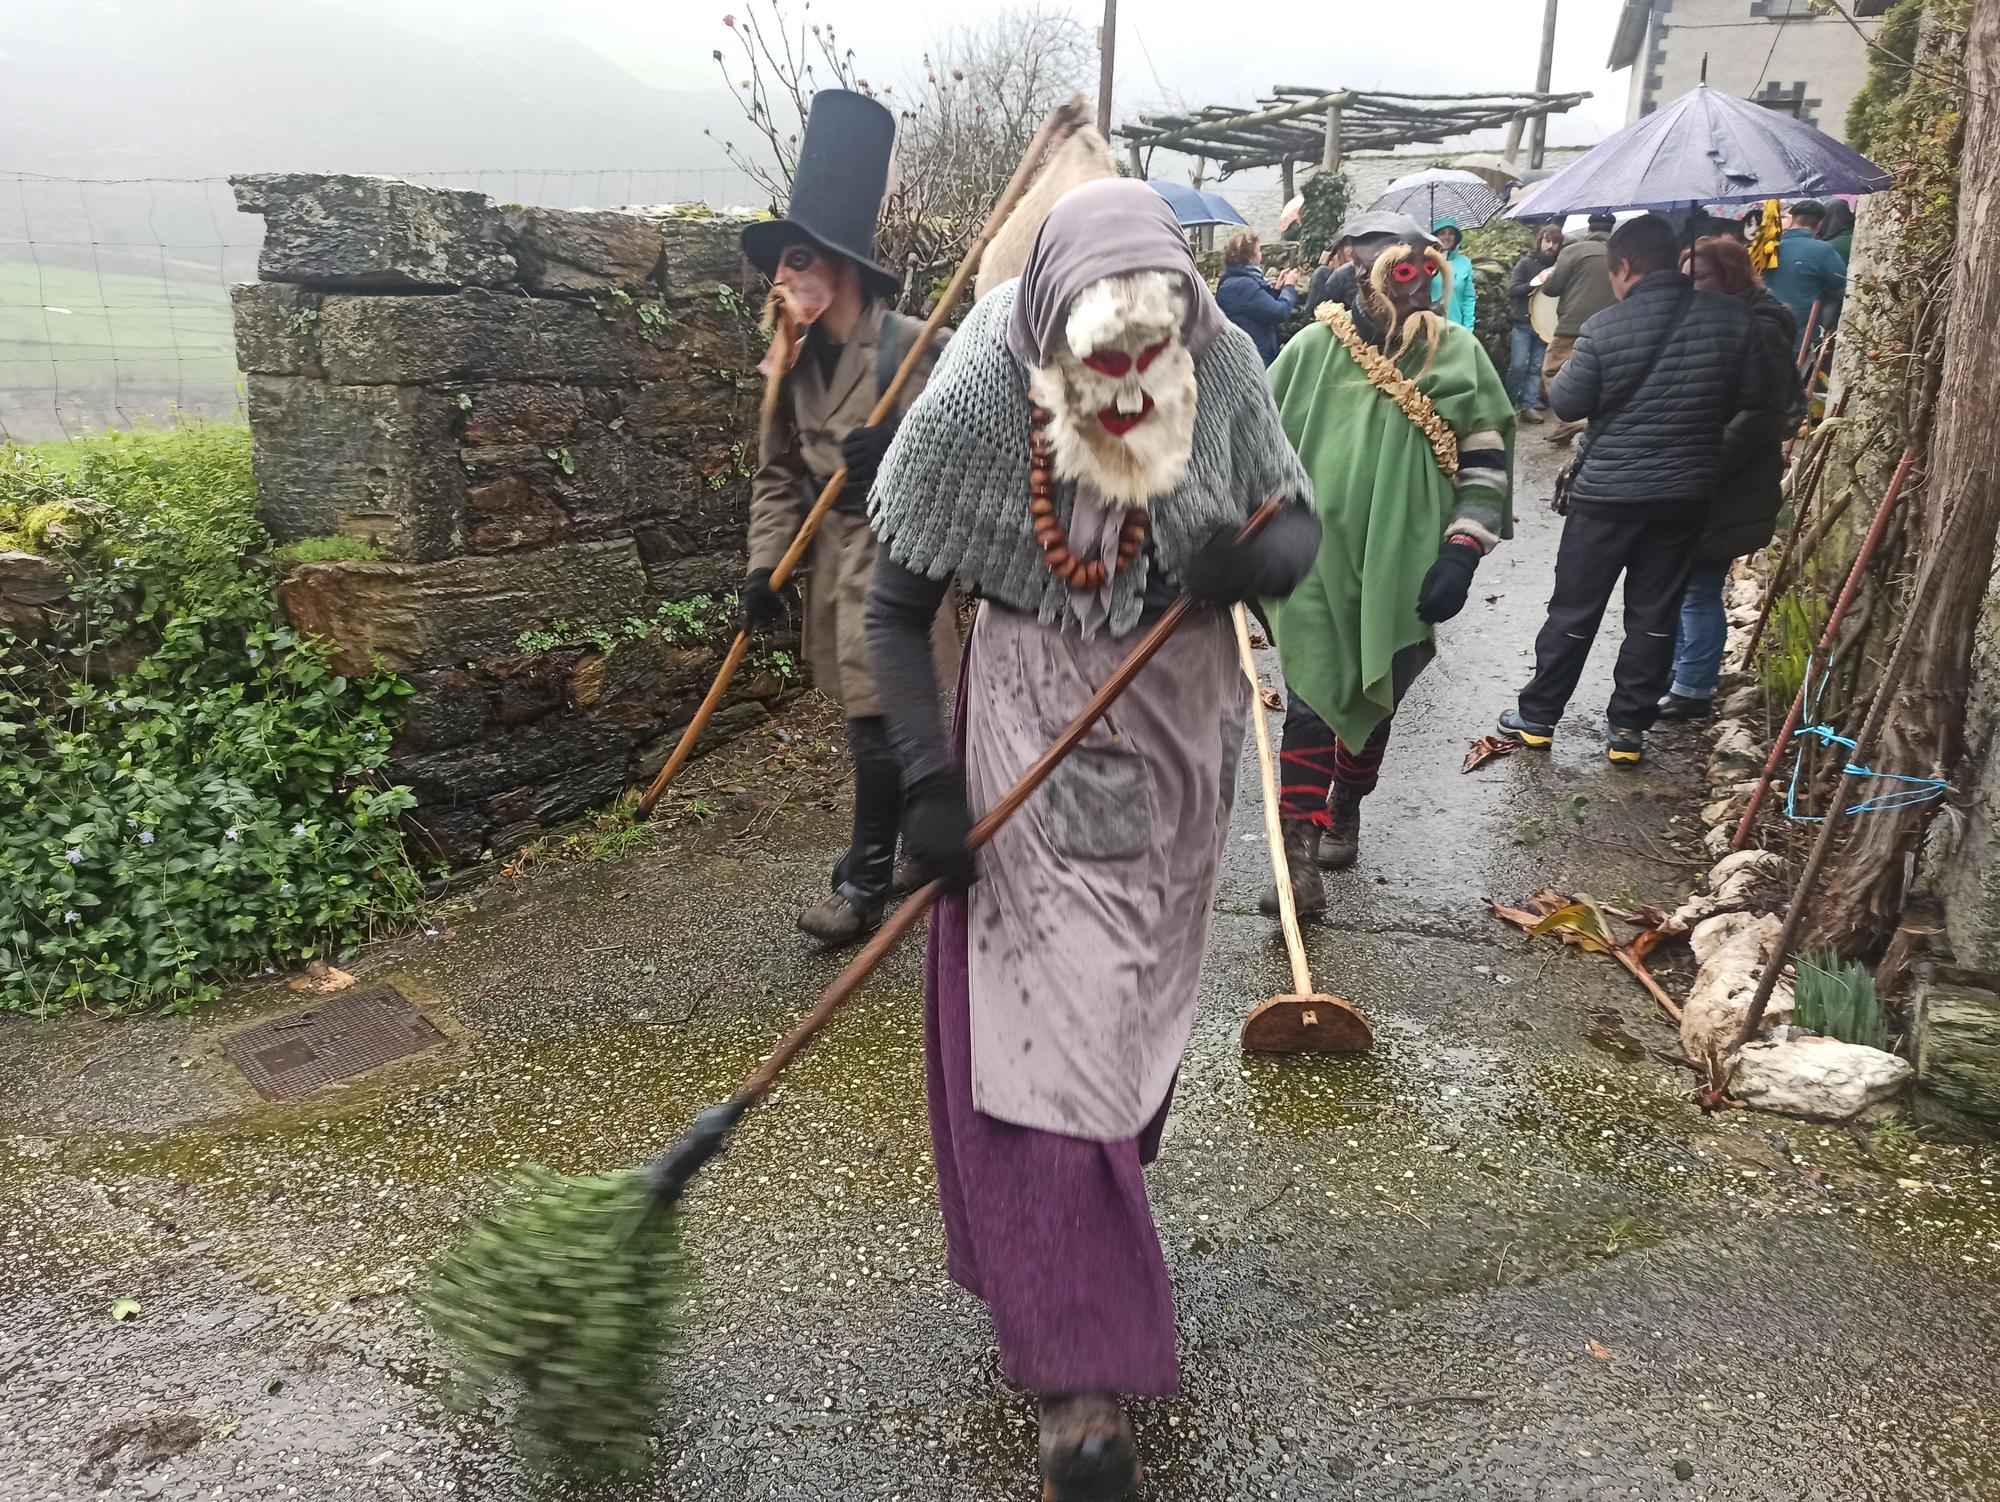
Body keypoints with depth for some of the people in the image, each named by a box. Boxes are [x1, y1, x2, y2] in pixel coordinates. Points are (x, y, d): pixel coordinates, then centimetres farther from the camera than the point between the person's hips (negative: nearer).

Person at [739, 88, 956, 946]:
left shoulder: (911, 346, -13)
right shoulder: (790, 364, 7)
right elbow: (777, 474, 10)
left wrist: (901, 452, -27)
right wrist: (764, 566, 0)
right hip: (836, 556, 7)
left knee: (878, 717, -5)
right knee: (882, 715, 13)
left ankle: (865, 882, 9)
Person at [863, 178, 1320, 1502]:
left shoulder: (1225, 371, -13)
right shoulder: (977, 402, -20)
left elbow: (1303, 525, 1)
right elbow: (897, 610, -11)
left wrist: (1254, 559, -23)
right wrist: (932, 782, -18)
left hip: (1179, 740, 3)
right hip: (1031, 742, -3)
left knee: (1133, 1020, 17)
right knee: (1037, 1032, -5)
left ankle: (1058, 1281, 44)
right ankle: (1086, 1373, 10)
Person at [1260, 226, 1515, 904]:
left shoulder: (1458, 355, 1)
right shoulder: (1311, 349, -1)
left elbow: (1488, 463, 3)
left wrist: (1461, 552, -8)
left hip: (1401, 569, 2)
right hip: (1314, 562, -1)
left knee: (1375, 702, 15)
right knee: (1312, 703, -6)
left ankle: (1344, 811, 38)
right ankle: (1297, 851, -2)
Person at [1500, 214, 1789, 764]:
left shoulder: (1604, 328, -14)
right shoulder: (1730, 318, -4)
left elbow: (1566, 403, -7)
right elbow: (1760, 394, 1)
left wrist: (1563, 373, 12)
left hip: (1606, 493, -3)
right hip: (1685, 493, 3)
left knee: (1573, 611, 9)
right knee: (1654, 616, 11)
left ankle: (1537, 717, 19)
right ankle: (1629, 728, 16)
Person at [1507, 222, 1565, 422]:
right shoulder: (1526, 262, -1)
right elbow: (1512, 289, -9)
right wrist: (1536, 284, -19)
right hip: (1523, 323, -3)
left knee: (1536, 367, 3)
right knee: (1519, 365, -7)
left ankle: (1528, 405, 7)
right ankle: (1509, 403, 6)